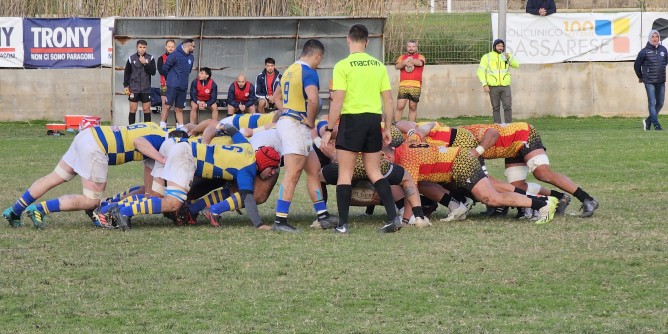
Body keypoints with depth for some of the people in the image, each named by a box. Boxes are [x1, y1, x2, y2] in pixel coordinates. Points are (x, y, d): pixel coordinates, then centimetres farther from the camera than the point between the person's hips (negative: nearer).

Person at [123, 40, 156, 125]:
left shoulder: (150, 58, 2)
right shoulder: (131, 58, 1)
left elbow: (153, 72, -4)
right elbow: (127, 73, 7)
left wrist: (145, 63, -16)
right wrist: (126, 86, 2)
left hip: (146, 89, 0)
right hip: (134, 89, 0)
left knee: (146, 109, 3)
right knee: (133, 109, 1)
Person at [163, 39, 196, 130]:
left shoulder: (191, 57, 12)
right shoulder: (175, 55, -9)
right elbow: (165, 68, -4)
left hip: (183, 87, 6)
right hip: (173, 85, -6)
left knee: (179, 109, 9)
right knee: (168, 105, -7)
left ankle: (181, 127, 9)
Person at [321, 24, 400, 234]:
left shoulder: (343, 66, -8)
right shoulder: (379, 65, 7)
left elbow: (337, 102, -12)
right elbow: (388, 101, 8)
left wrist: (329, 130, -6)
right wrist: (388, 128, 17)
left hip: (352, 119, -4)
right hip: (374, 119, 5)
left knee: (345, 173, 3)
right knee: (374, 172, 13)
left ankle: (343, 224, 1)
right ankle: (393, 217, 1)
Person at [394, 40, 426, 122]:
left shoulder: (420, 57, 12)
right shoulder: (402, 57, 18)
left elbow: (420, 63, -11)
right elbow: (397, 66, 0)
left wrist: (408, 60, -6)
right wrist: (405, 63, -16)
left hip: (415, 86, -1)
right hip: (403, 85, 1)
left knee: (413, 107, 3)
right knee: (400, 106, -8)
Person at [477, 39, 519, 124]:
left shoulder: (506, 56, 10)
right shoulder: (487, 57, 3)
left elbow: (517, 65, 1)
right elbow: (481, 71, 0)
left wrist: (509, 58, -16)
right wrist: (484, 84, -9)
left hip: (505, 86, 1)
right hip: (493, 87, -1)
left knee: (508, 107, -6)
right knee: (496, 108, 3)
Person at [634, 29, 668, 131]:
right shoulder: (645, 51, -8)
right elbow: (637, 65, 3)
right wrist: (640, 77, 12)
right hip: (649, 82, -5)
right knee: (652, 103, -7)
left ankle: (648, 121, 22)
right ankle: (656, 125, -6)